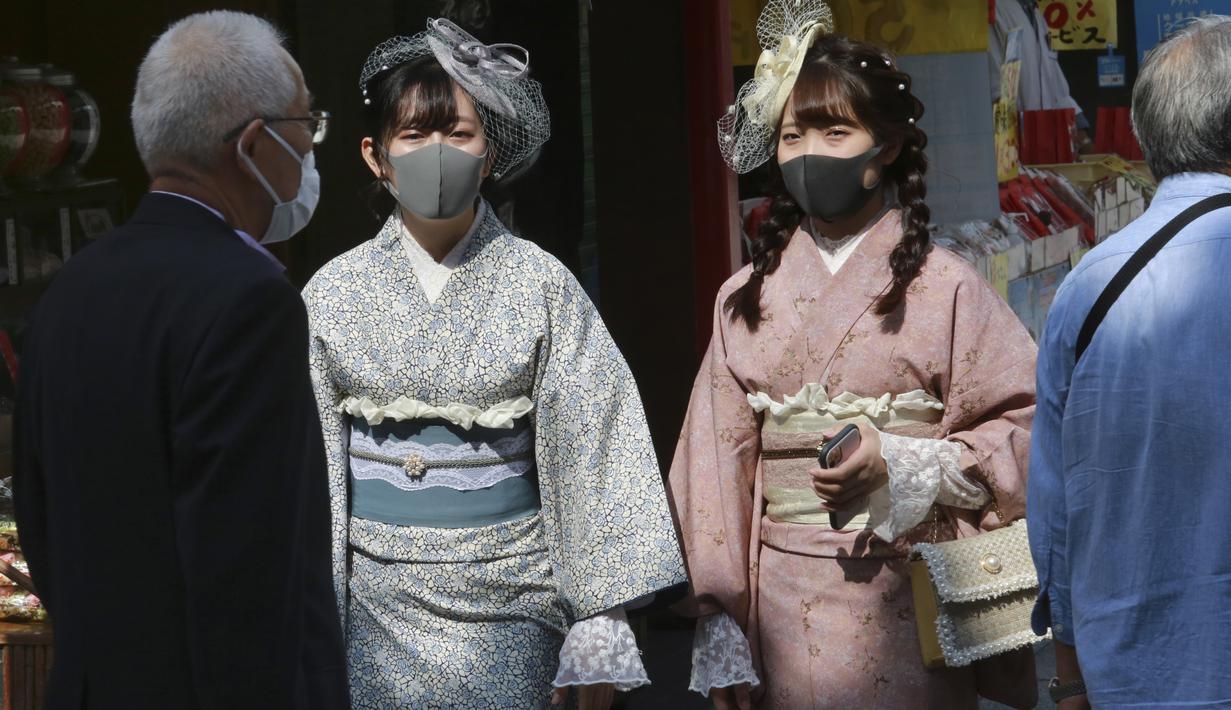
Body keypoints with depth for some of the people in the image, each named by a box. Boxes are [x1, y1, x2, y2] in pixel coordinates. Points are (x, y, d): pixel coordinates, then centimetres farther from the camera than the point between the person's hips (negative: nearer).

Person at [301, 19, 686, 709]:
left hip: (504, 600, -1)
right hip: (376, 605, 1)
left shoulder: (541, 285, -2)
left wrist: (600, 619, -6)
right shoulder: (336, 291, 2)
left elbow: (589, 453, -2)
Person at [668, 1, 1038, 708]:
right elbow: (718, 464, 5)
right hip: (785, 615, 3)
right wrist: (719, 630, 1)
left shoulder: (943, 287, -4)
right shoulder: (747, 299, 7)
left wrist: (900, 464, -18)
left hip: (904, 598, -3)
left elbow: (1029, 430, -6)